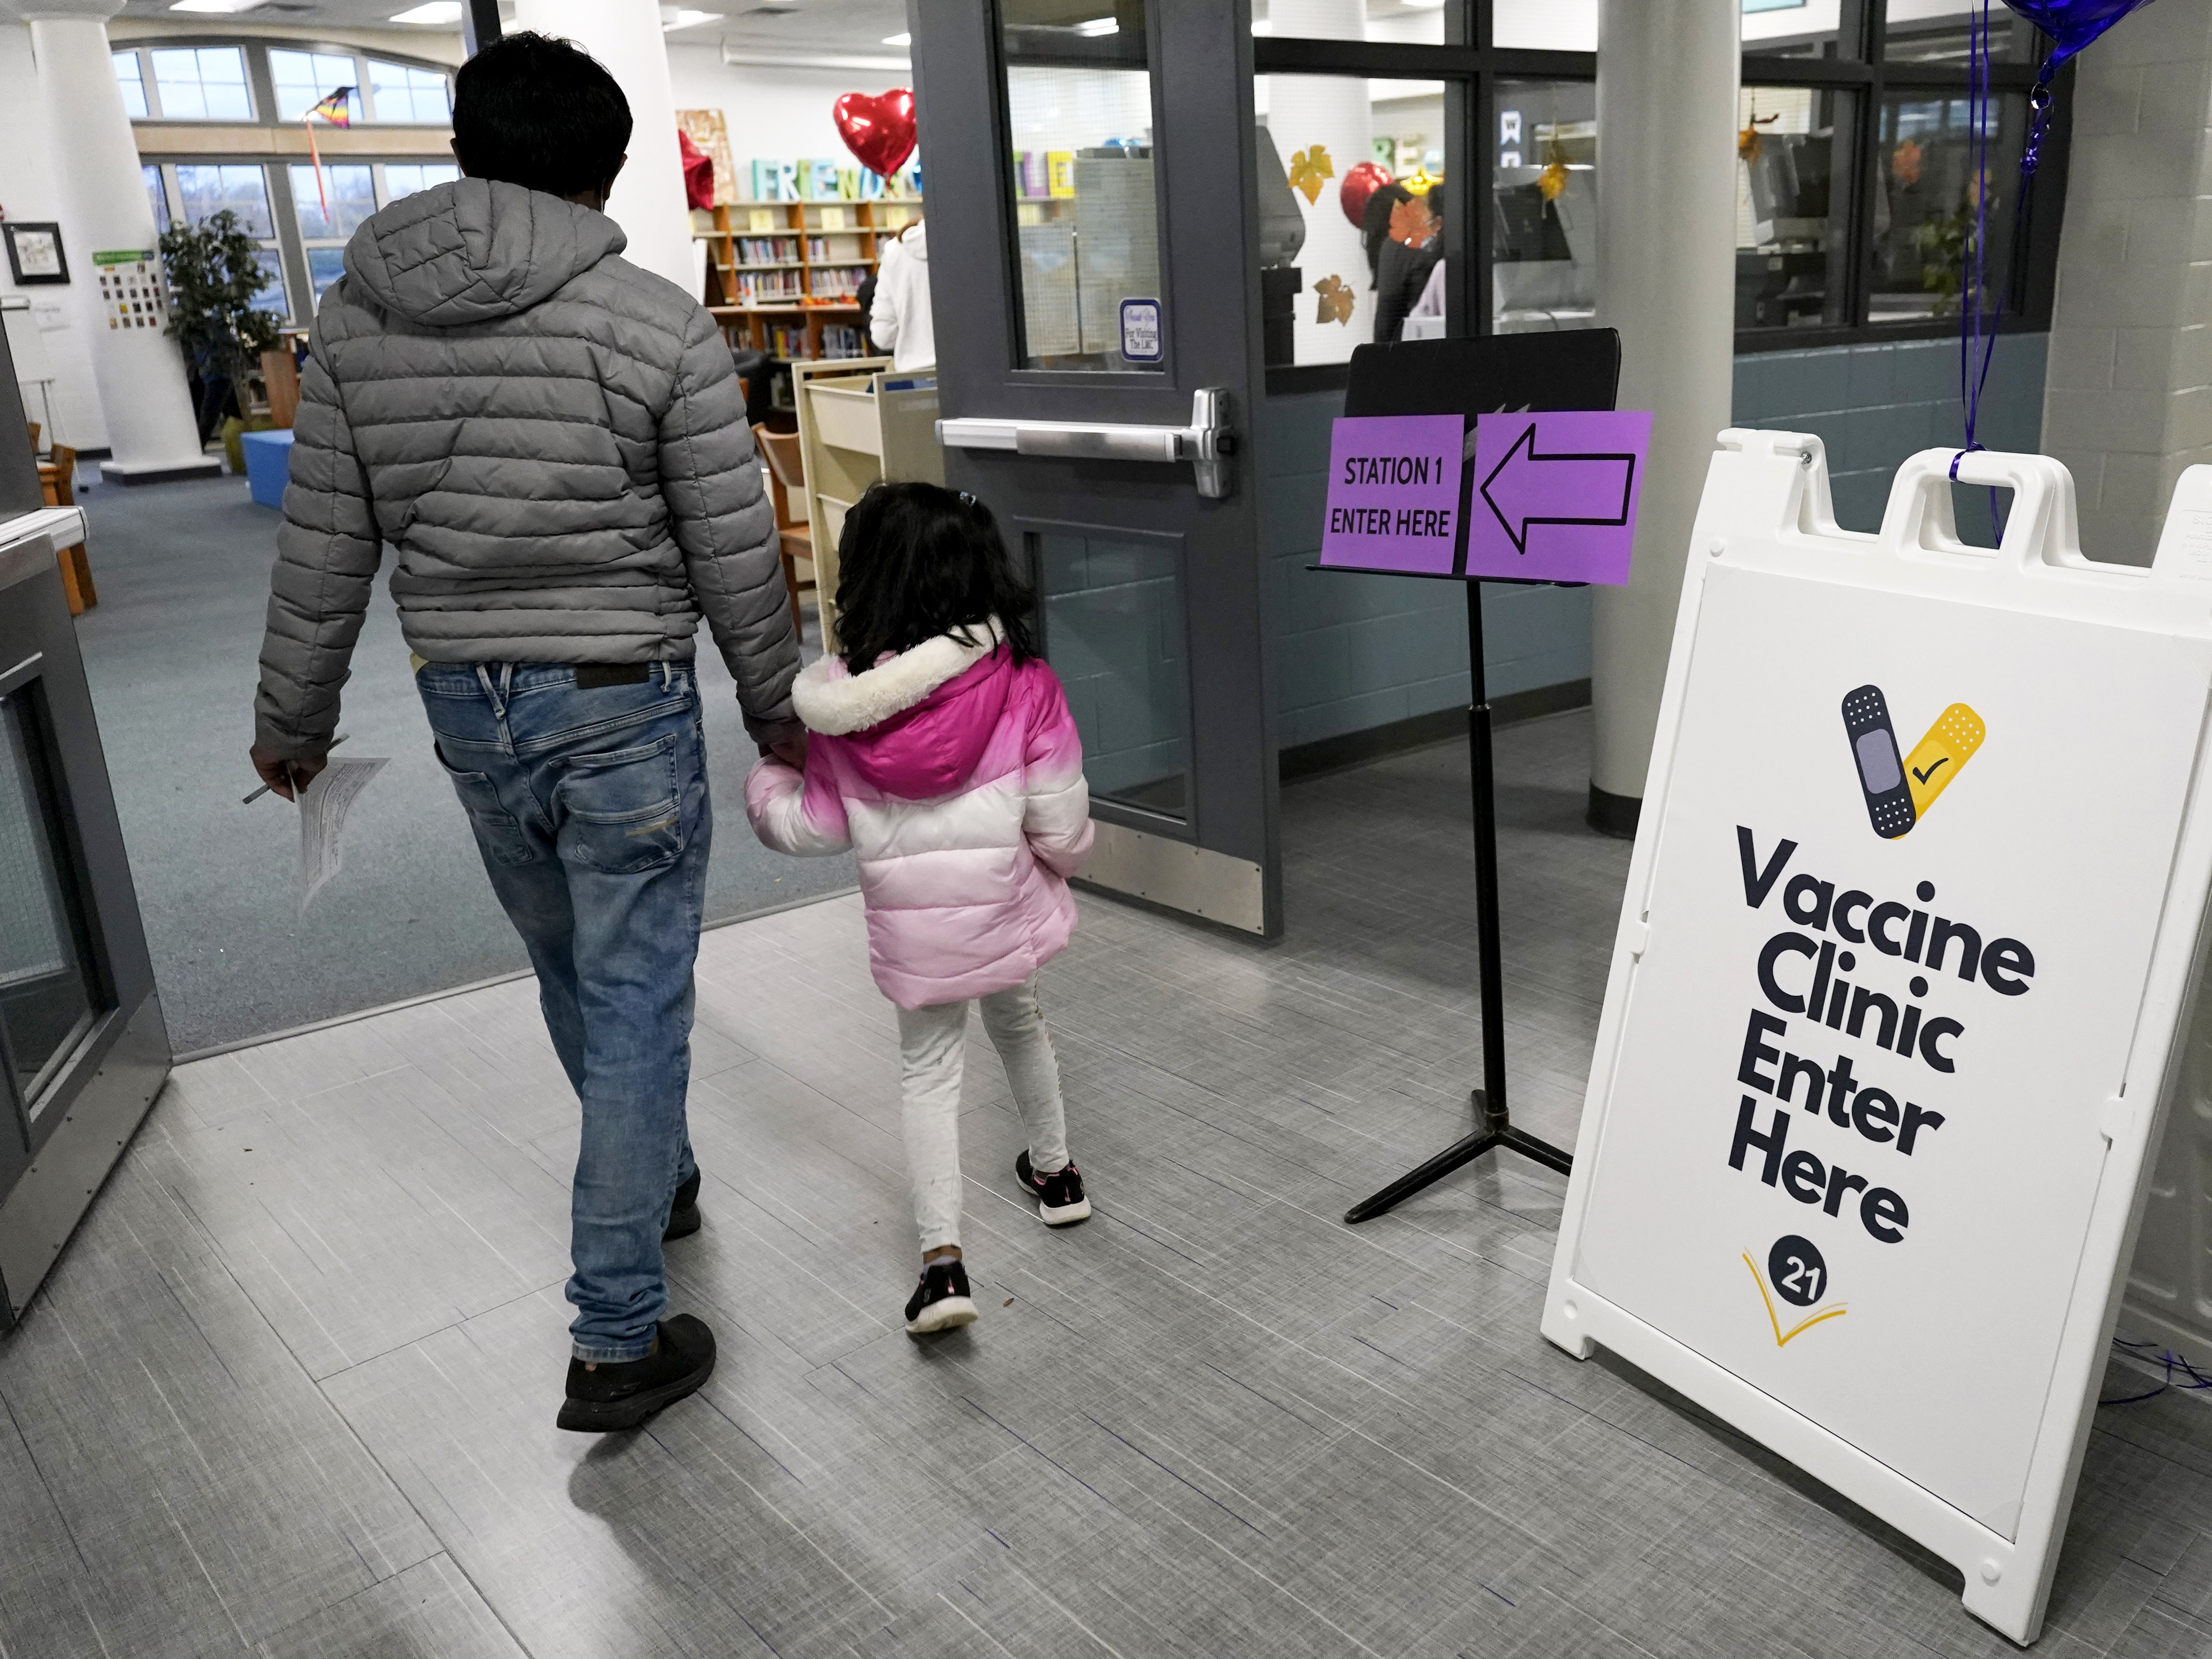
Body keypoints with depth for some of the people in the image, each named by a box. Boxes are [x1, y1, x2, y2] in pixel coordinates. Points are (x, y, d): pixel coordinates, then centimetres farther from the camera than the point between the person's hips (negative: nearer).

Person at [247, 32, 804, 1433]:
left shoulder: (355, 319, 1)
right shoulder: (661, 327, -12)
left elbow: (323, 551, 4)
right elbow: (737, 557, -8)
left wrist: (294, 716, 17)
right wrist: (778, 706, 7)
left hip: (465, 707, 5)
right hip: (622, 706, -5)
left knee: (575, 979, 24)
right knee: (637, 1008, 3)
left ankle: (656, 1176, 47)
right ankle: (618, 1343, 9)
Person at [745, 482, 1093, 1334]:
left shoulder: (842, 706, -12)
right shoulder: (1022, 682, -15)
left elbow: (815, 827, -3)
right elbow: (1058, 817, -11)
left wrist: (765, 781, 17)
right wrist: (1064, 858, 11)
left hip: (908, 925, 0)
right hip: (1005, 905, 1)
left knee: (929, 1068, 14)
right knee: (1017, 1023, 27)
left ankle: (942, 1256, 3)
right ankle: (1054, 1172, 47)